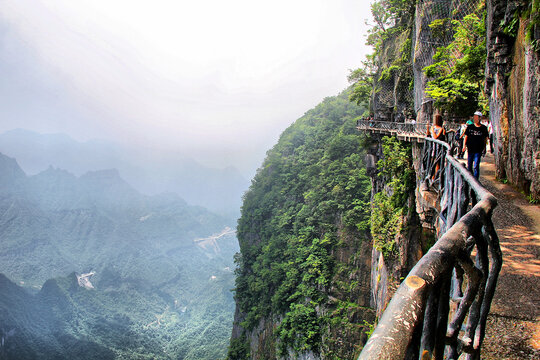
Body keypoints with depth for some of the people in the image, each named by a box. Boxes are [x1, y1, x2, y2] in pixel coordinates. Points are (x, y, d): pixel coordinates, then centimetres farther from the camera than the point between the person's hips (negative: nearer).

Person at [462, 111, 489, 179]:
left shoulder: (483, 128, 2)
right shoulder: (470, 127, 3)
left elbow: (486, 138, 10)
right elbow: (466, 136, 6)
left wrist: (484, 147, 7)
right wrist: (464, 145, -5)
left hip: (478, 150, -2)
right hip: (470, 149, 2)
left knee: (476, 166, -7)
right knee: (469, 166, 10)